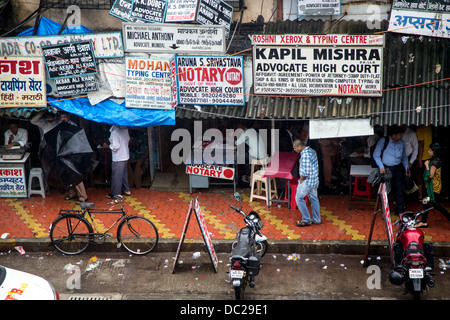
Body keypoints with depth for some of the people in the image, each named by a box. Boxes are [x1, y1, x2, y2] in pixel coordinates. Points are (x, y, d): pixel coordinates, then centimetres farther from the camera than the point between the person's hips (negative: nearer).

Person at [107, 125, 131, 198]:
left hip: (118, 158, -8)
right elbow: (128, 139, 14)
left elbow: (115, 147, -23)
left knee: (116, 176, 3)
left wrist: (110, 145, -5)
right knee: (124, 174, 22)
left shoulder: (115, 132, -24)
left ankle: (115, 194, 12)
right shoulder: (125, 128, -1)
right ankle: (127, 190, 32)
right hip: (126, 156, 8)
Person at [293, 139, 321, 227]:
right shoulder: (311, 151, 7)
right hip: (314, 180, 10)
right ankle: (316, 220, 25)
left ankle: (306, 220, 6)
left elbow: (306, 172, -27)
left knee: (299, 198, 2)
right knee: (314, 199, 16)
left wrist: (301, 179, -10)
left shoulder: (305, 155, -25)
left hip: (307, 181, -10)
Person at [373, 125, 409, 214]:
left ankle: (400, 210, 11)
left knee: (399, 188, 0)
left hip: (398, 168, 4)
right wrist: (381, 167, -12)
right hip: (386, 169, -4)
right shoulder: (383, 141, -5)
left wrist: (407, 167, 10)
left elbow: (404, 157, 22)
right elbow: (376, 155, -4)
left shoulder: (401, 143, 10)